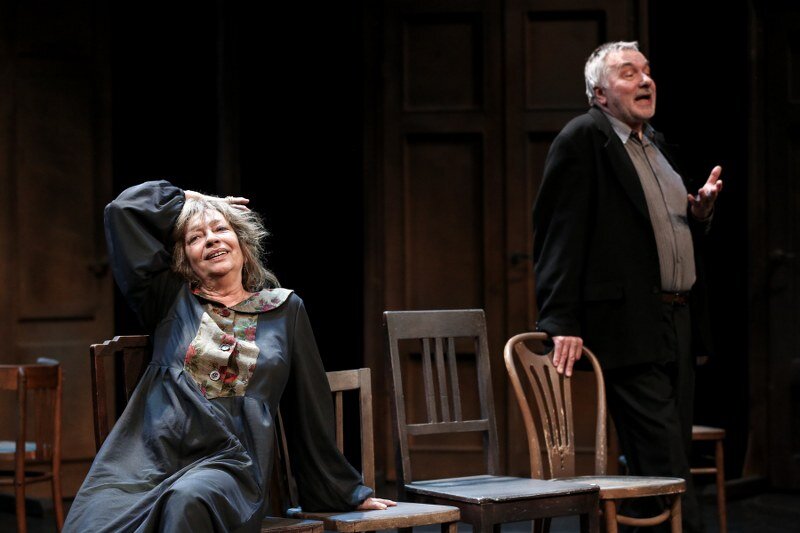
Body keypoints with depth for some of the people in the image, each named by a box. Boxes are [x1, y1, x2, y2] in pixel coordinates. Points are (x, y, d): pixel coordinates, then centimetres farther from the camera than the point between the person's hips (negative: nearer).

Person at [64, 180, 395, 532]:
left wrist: (346, 492, 25)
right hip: (150, 455, 1)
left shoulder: (284, 310, 17)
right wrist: (190, 200, 28)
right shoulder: (172, 301, 18)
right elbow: (124, 211, 13)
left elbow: (311, 411, 22)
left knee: (188, 500, -37)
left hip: (228, 463, -1)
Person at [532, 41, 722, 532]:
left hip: (677, 325, 9)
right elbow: (559, 234, -13)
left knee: (673, 460, 10)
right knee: (665, 469, -10)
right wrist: (563, 322, -20)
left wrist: (700, 212, 4)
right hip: (629, 330, -9)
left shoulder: (656, 143, 19)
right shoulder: (583, 139, -6)